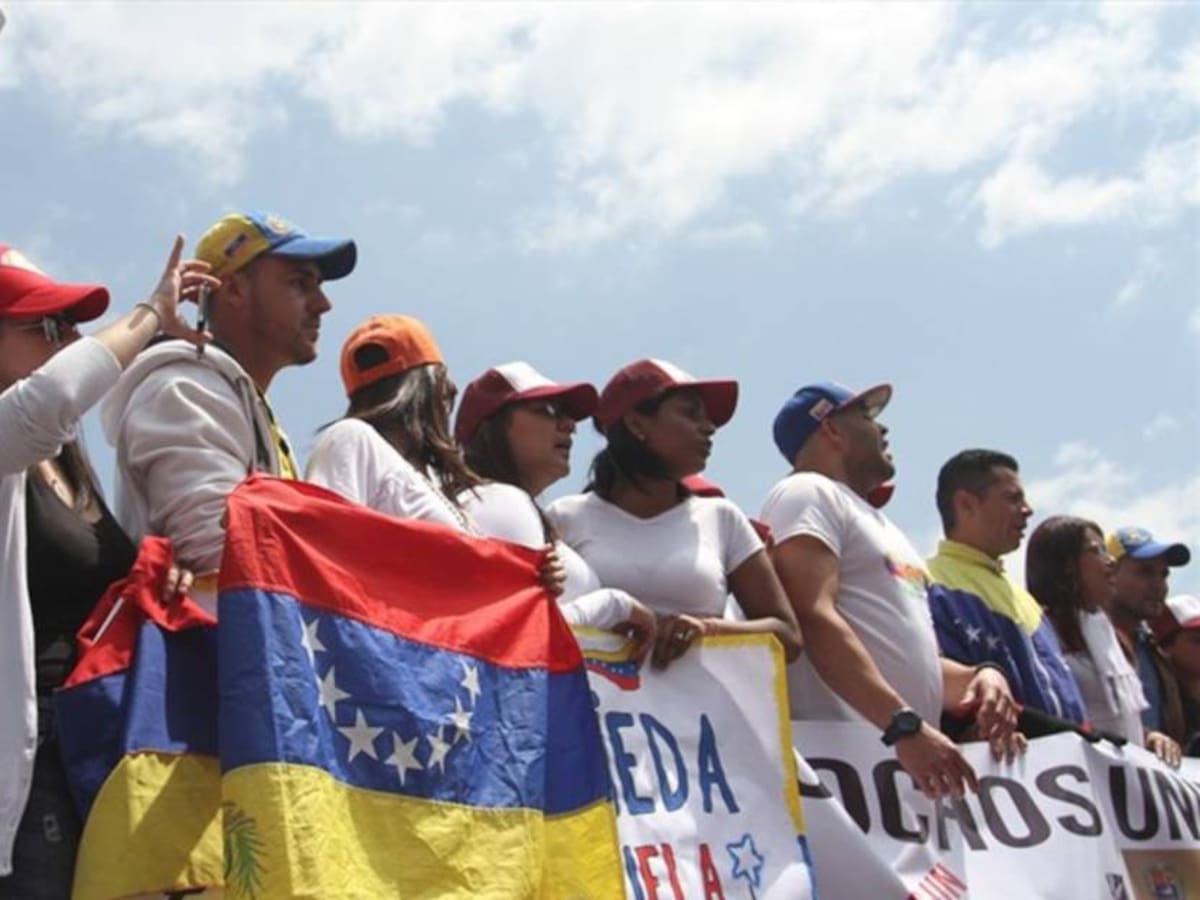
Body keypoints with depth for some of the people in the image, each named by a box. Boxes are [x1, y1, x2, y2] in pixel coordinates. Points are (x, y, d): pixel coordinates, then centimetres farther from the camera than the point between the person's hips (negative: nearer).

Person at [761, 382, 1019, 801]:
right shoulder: (807, 494, -1)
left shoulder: (876, 523, 27)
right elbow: (814, 619, -16)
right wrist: (904, 724, -25)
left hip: (914, 749, 9)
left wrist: (979, 675, 5)